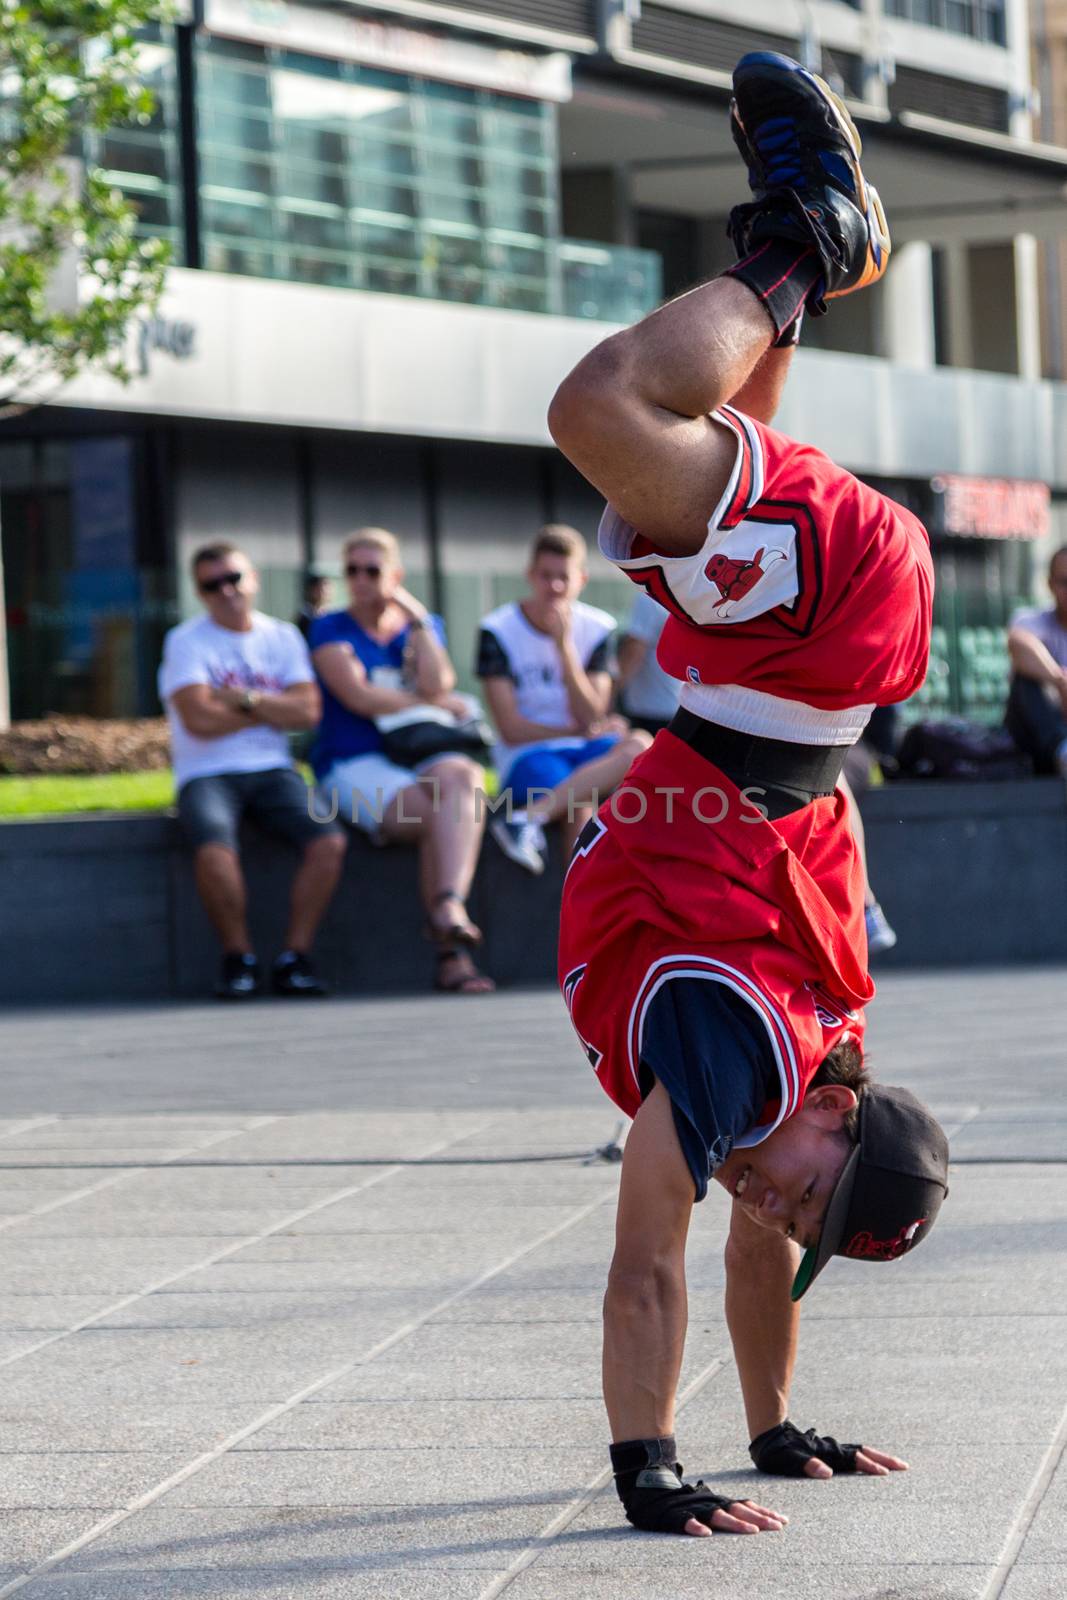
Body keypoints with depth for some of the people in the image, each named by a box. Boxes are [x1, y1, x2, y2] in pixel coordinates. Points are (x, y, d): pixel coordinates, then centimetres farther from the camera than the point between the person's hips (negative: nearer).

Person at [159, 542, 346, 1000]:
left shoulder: (283, 637, 13)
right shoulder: (186, 641, 2)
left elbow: (307, 712, 0)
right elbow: (199, 719, -12)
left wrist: (244, 699, -7)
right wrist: (274, 709, -1)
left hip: (272, 771, 3)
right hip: (207, 774, -3)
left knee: (329, 840, -25)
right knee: (214, 848, -35)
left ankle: (294, 959, -15)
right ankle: (239, 959, -14)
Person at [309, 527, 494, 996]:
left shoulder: (425, 625, 19)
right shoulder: (332, 630, 8)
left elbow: (437, 684, -2)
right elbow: (359, 698, -8)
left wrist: (417, 620, 0)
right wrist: (440, 705, -1)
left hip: (420, 759, 3)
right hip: (356, 765, -3)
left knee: (460, 776, -35)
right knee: (440, 817, -31)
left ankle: (447, 908, -51)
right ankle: (450, 951, -37)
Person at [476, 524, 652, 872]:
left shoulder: (597, 629, 5)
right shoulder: (498, 631, -4)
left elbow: (592, 719, -4)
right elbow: (511, 729, -7)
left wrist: (564, 645, -11)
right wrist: (581, 731, -4)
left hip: (585, 752, 4)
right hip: (526, 757, -4)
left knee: (640, 745, -32)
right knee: (580, 808, -37)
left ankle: (530, 815, -41)